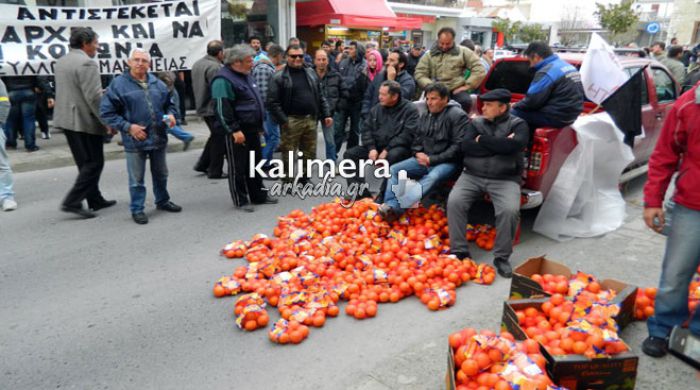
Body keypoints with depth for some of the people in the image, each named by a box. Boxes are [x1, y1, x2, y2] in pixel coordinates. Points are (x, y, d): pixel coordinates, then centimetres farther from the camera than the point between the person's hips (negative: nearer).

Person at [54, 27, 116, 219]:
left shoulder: (61, 62, 15)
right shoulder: (87, 63, -15)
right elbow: (94, 97, -20)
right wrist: (108, 122, -15)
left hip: (66, 119, 9)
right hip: (85, 121, -9)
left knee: (86, 163, 15)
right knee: (94, 163, -2)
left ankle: (95, 200, 23)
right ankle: (72, 202, -5)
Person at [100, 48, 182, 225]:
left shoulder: (157, 83, 6)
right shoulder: (118, 84, -9)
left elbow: (170, 103, 19)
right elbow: (106, 112, -9)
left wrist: (171, 114, -4)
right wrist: (128, 127, -18)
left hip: (159, 138, 5)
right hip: (135, 141, -5)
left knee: (161, 174, 20)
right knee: (136, 179, 5)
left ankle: (162, 201, 39)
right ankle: (137, 209, 20)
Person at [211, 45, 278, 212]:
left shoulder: (246, 75, 15)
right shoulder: (223, 80, -15)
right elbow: (223, 109, -21)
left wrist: (259, 126, 22)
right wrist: (234, 130, -23)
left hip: (252, 129, 9)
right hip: (238, 132, -9)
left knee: (255, 164, 16)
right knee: (238, 167, 1)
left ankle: (258, 195, 28)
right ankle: (241, 200, 12)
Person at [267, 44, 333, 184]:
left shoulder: (311, 73, 12)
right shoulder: (279, 77, -5)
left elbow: (320, 96, 15)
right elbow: (272, 102, -10)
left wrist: (326, 114, 7)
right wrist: (283, 120, -15)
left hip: (310, 120, 5)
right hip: (291, 121, -5)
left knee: (309, 153, 13)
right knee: (289, 155, 1)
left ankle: (303, 177, 30)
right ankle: (288, 181, 14)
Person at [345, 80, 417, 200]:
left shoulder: (410, 109, -5)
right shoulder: (376, 109, 13)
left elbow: (407, 134, -15)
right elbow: (366, 129, 9)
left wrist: (387, 150, -20)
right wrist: (371, 148, -9)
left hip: (398, 147, -6)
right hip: (377, 145, 6)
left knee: (392, 156, -40)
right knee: (350, 154, -9)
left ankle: (383, 196, -27)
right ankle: (362, 193, -11)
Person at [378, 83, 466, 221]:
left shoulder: (458, 116, -8)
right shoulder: (425, 117, 13)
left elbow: (458, 146, -14)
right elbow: (416, 140, 20)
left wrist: (432, 159, -17)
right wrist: (418, 153, -3)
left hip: (446, 162, -7)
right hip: (424, 160, 7)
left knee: (432, 177, -37)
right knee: (394, 170, -9)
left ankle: (396, 207, -47)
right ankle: (391, 206, -25)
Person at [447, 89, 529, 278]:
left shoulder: (517, 125, 4)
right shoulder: (475, 123, 11)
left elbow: (514, 145, -18)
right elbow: (466, 147, -7)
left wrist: (482, 140, -9)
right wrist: (500, 145, -9)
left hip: (505, 179, -2)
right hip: (472, 176, 2)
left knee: (510, 210, -28)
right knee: (454, 202, -24)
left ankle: (502, 257, -9)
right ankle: (459, 251, -13)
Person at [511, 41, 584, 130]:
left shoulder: (547, 72, -16)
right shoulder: (567, 66, 14)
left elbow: (532, 100, -17)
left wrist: (515, 106, 2)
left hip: (557, 118, -10)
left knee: (513, 113, -8)